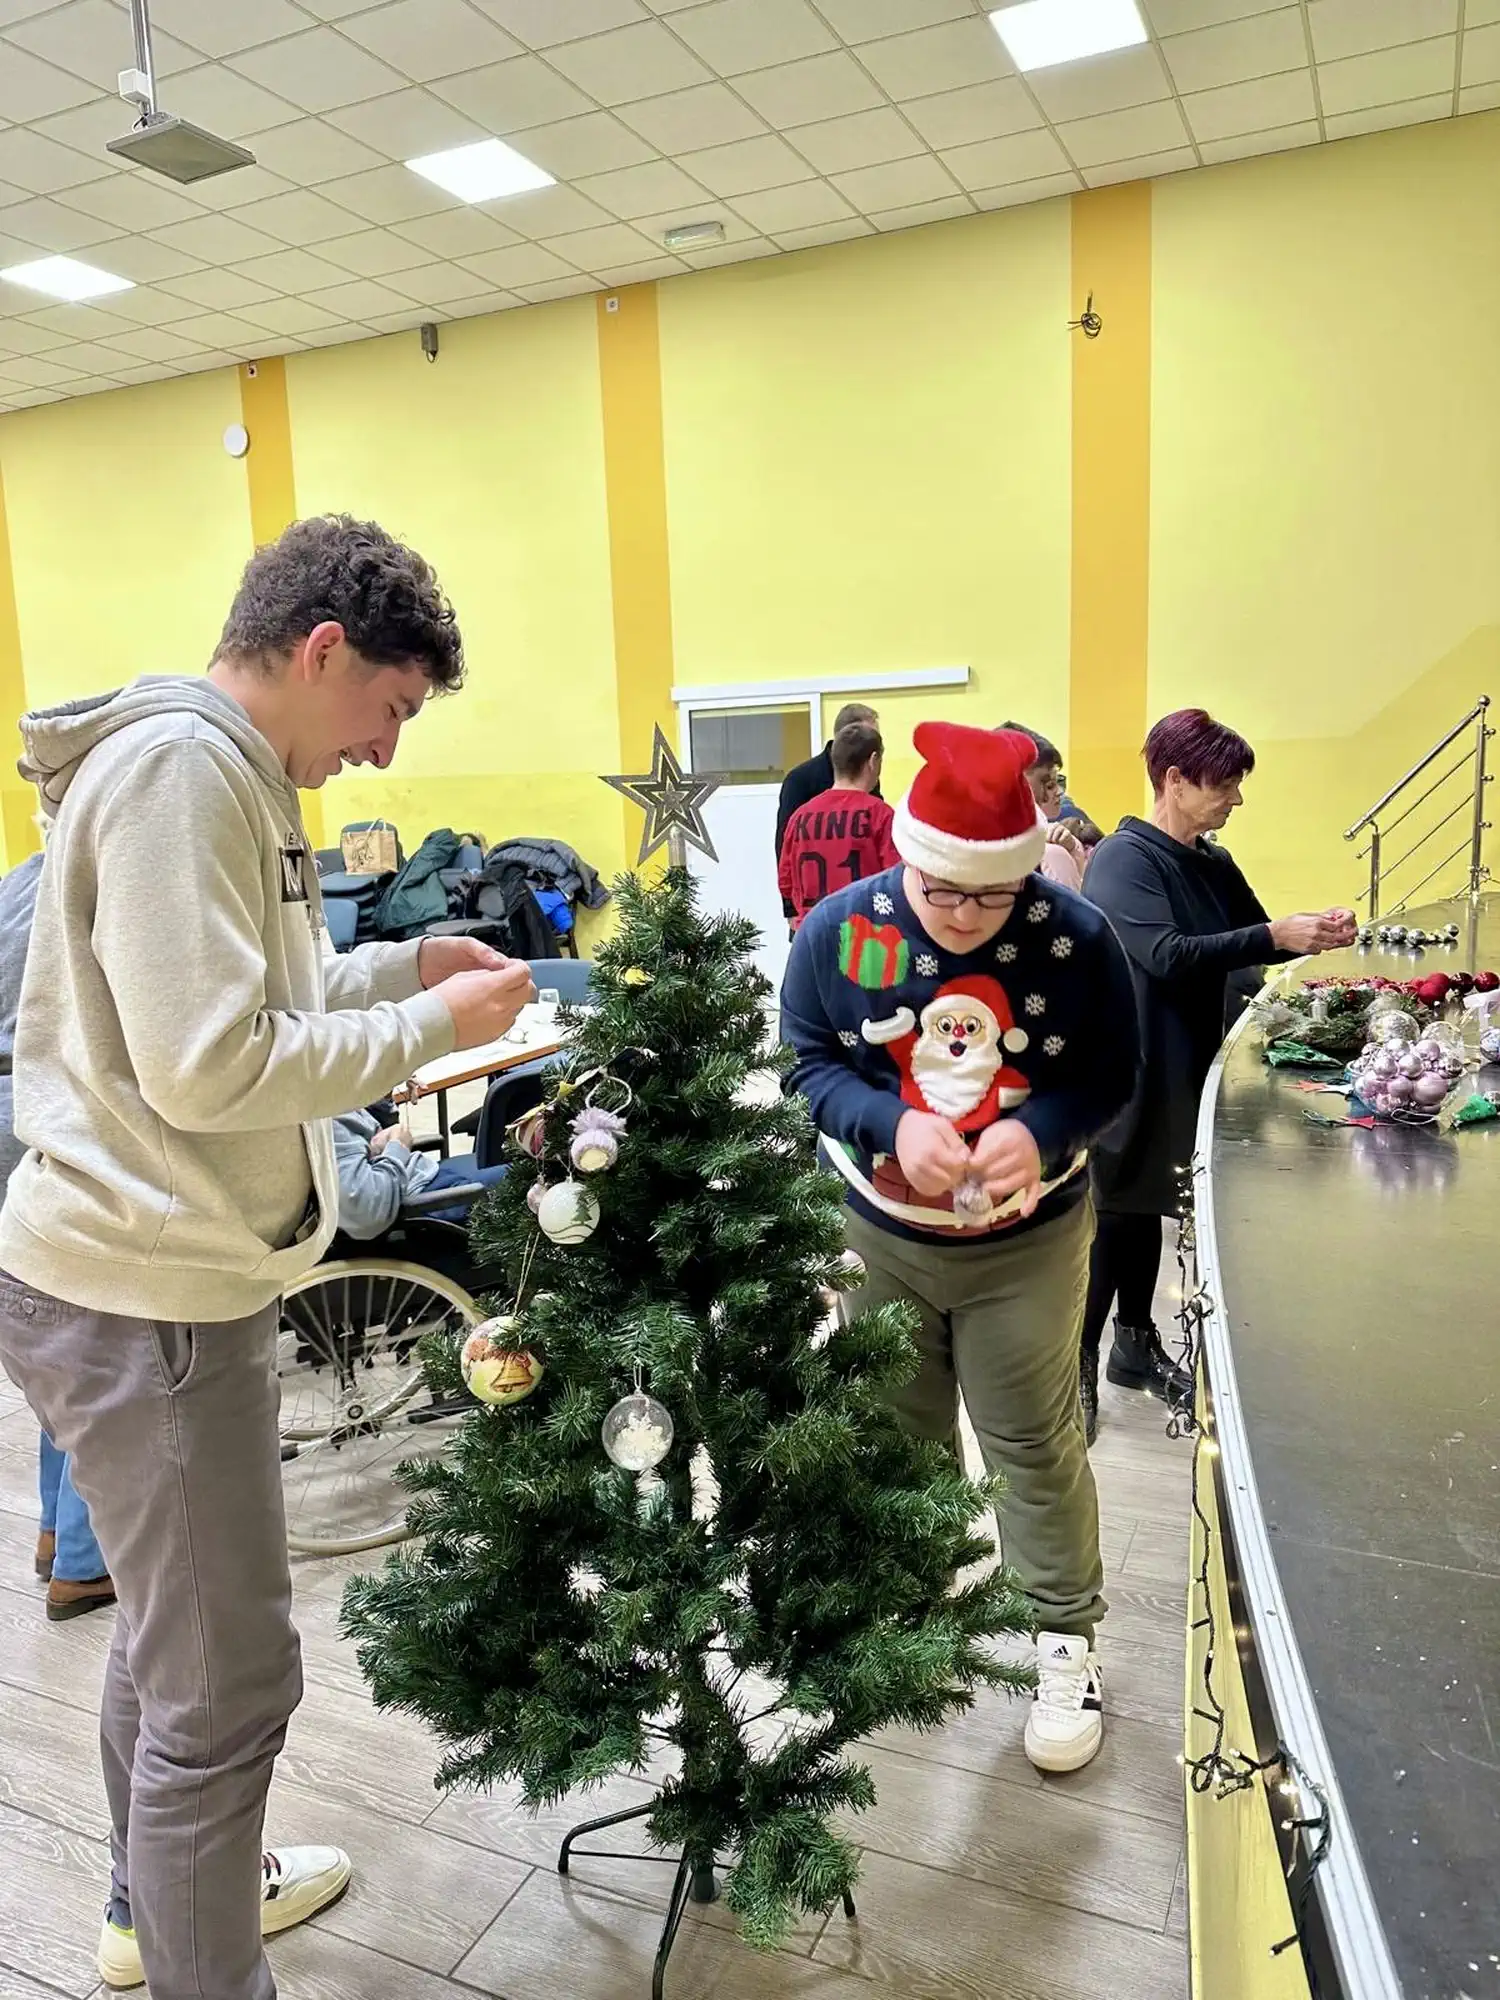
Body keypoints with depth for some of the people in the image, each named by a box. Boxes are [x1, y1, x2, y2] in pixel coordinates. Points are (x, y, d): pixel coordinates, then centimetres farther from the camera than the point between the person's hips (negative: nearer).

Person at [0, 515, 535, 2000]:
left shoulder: (213, 766, 13)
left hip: (161, 1278, 11)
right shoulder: (179, 765, -19)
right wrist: (430, 1026, -15)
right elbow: (208, 1070, -25)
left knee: (170, 1629, 25)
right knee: (228, 1678, 3)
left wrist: (398, 968, 9)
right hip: (145, 1298, -11)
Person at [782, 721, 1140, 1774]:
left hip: (1029, 1243, -2)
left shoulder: (1078, 934, -16)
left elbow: (1111, 1073, -7)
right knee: (900, 1436, 20)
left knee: (1036, 1445, 8)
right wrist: (893, 1124, -27)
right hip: (879, 1238, 2)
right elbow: (809, 1062, -8)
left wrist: (1041, 1130, -27)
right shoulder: (840, 928, -14)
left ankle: (1069, 1640, 31)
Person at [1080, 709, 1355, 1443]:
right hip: (1126, 1072, -8)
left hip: (1184, 1066, 8)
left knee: (1149, 1205, 17)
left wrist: (1310, 933, -5)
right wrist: (1274, 936, -30)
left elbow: (1249, 940, 15)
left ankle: (1135, 1342, 32)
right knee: (1115, 1212, 0)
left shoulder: (1213, 863, 9)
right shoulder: (1121, 859, -16)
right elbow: (1167, 954, -28)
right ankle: (1077, 1364, 13)